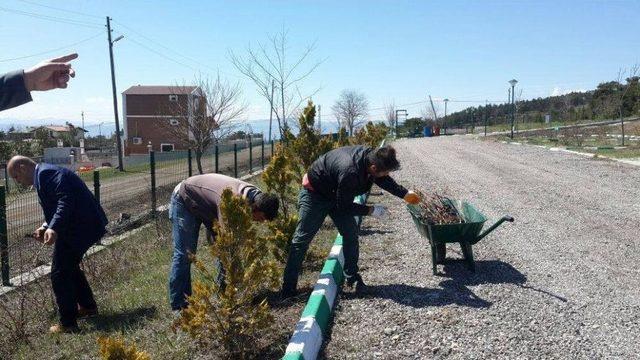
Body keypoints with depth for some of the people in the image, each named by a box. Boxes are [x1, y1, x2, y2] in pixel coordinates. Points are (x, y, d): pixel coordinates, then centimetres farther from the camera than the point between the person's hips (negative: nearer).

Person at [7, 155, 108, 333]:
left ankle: (68, 324, 8)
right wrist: (46, 227, 7)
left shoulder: (45, 173, -13)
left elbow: (66, 199, -27)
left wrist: (53, 228, -36)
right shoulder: (46, 173, 19)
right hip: (85, 225, 11)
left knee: (59, 274, -2)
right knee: (69, 267, 25)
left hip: (80, 227, -11)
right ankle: (88, 306, 40)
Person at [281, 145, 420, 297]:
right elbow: (343, 207, -27)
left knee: (351, 232, 1)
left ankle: (352, 276, 14)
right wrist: (371, 210, -20)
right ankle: (288, 288, 3)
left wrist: (405, 194, 1)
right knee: (302, 238, -4)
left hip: (336, 194, 8)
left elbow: (384, 180, 5)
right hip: (315, 193, -8)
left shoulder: (371, 155, -18)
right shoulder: (350, 172, -42)